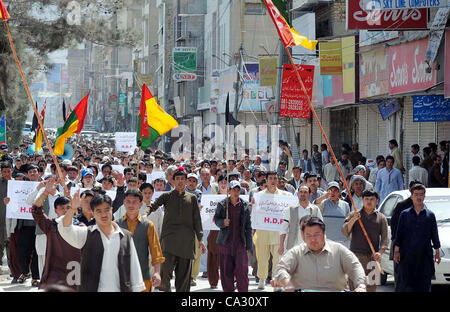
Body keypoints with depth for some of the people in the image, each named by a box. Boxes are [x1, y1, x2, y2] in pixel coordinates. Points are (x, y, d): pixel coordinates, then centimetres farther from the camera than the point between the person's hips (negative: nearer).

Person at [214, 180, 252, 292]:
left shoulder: (244, 205, 7)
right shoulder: (222, 204, 5)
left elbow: (248, 226, 8)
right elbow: (216, 219, 9)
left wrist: (248, 244, 4)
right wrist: (223, 222, -14)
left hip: (240, 242, 0)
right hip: (225, 242, 0)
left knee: (242, 268, -10)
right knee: (226, 269, 3)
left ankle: (243, 290, -4)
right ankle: (228, 290, 14)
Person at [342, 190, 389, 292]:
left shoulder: (381, 218, 12)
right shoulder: (354, 215, 10)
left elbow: (385, 238, 5)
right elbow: (345, 232, 1)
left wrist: (380, 252, -12)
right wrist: (353, 220, -14)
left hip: (373, 257, 1)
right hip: (356, 256, -1)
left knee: (371, 287, 0)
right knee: (354, 285, -7)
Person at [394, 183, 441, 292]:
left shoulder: (430, 215, 9)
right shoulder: (405, 214, 7)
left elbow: (434, 234, 13)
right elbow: (399, 234, 7)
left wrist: (437, 251, 10)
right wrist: (396, 250, 1)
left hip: (425, 255, 1)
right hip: (407, 255, -1)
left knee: (424, 283, -1)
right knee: (405, 282, -3)